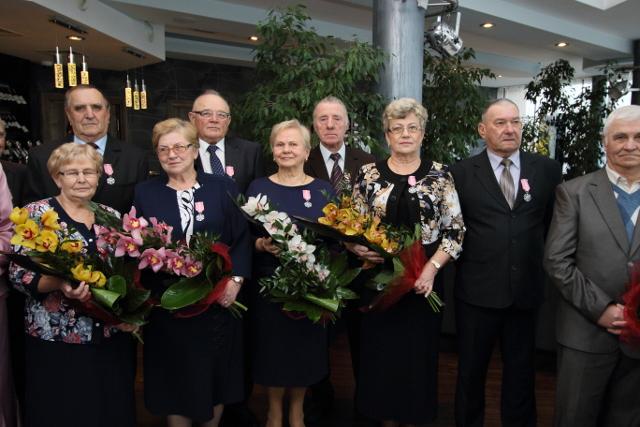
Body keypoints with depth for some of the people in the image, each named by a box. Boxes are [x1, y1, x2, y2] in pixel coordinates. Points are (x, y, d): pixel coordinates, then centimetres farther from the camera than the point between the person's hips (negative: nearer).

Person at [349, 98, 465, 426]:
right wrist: (358, 248, -16)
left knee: (418, 350, 8)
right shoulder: (369, 174, 3)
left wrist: (432, 267, -14)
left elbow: (455, 230, -2)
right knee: (380, 351, 8)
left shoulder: (440, 175, 0)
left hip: (423, 277, 0)